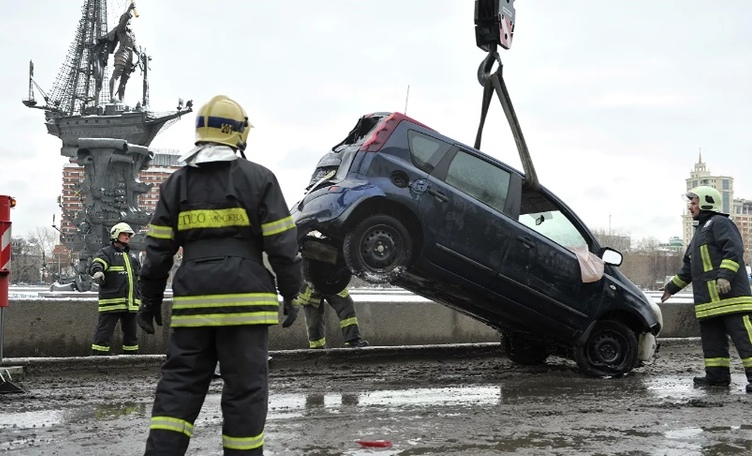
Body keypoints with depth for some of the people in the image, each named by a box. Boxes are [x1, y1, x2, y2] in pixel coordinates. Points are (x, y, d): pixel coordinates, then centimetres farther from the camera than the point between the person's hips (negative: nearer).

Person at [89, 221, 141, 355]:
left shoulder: (132, 256, 23)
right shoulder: (106, 252, 1)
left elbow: (140, 278, 30)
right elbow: (96, 264, -22)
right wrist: (97, 271, -45)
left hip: (131, 303, 7)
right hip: (111, 302, -7)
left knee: (131, 333, 13)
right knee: (104, 333, -6)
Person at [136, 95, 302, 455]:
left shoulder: (176, 183, 10)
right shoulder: (258, 178, 0)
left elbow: (158, 249, 10)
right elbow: (281, 243, -3)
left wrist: (150, 299, 17)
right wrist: (291, 293, 6)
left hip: (193, 302, 3)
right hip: (244, 300, -3)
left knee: (179, 383, 9)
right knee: (245, 386, 3)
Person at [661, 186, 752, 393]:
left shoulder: (719, 223, -2)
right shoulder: (700, 230, 28)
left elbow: (734, 250, -17)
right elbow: (688, 267, 32)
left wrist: (725, 275, -26)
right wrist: (672, 286, 32)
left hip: (730, 295, -10)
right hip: (708, 301, 10)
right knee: (712, 339, 10)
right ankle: (717, 374, 14)